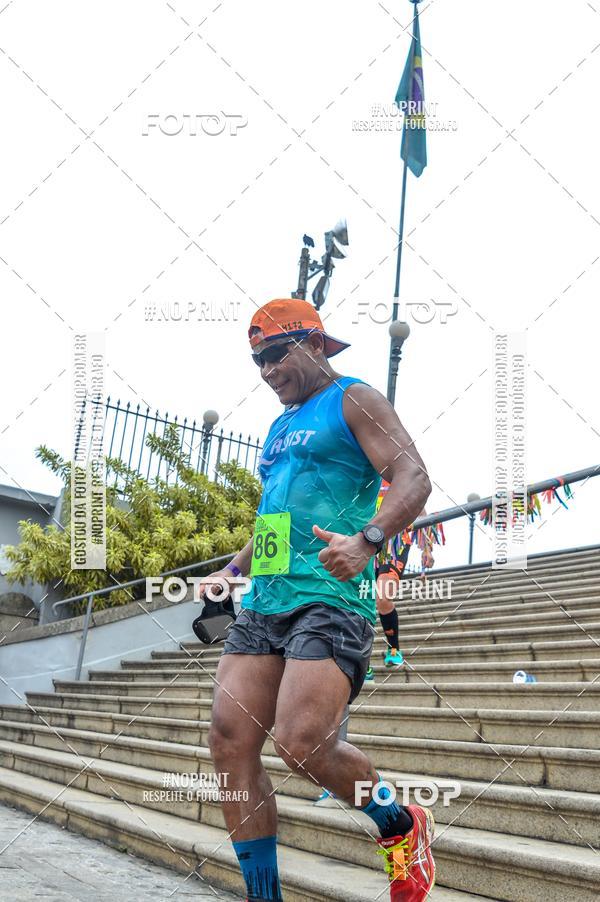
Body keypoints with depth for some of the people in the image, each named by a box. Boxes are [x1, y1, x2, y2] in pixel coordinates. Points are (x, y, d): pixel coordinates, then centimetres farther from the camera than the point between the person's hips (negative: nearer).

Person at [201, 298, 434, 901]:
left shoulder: (352, 400, 2)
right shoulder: (281, 427, 26)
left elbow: (413, 478, -12)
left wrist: (367, 540, -28)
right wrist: (235, 568, 24)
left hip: (330, 597, -8)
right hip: (264, 601, 8)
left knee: (300, 744, -20)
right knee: (229, 743, -3)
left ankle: (401, 828, 9)